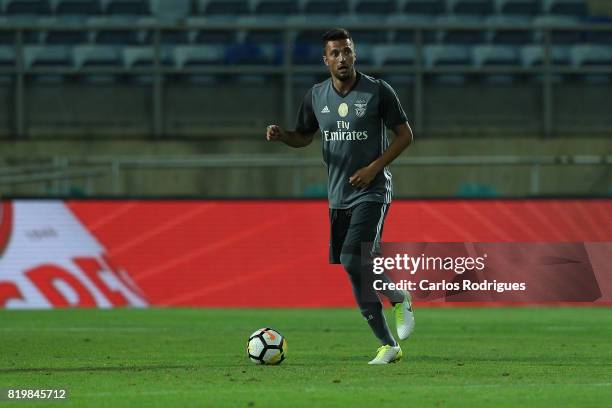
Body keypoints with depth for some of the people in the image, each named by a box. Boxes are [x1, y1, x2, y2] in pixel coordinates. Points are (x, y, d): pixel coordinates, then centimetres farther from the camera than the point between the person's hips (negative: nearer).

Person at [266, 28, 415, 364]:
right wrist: (281, 135, -4)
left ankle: (399, 298, 3)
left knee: (353, 259, -23)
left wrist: (374, 167, -12)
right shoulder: (316, 96, 6)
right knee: (360, 277, 4)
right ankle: (388, 346, 12)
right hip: (338, 195, 5)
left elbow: (405, 135, -2)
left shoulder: (378, 91, -7)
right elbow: (304, 137, 19)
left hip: (371, 192, -5)